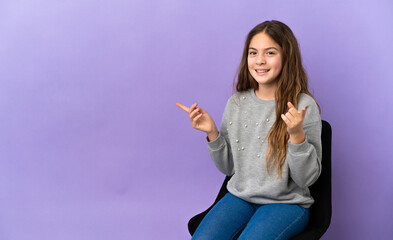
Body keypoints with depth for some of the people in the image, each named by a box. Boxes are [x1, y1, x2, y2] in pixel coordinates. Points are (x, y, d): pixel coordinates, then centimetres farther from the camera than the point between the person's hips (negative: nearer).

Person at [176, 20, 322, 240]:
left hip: (287, 203, -3)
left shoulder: (304, 106, -11)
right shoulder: (236, 103, 3)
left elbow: (307, 179, -10)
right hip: (240, 197, 4)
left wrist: (297, 135, -25)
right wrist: (212, 133, -6)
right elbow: (228, 167, 9)